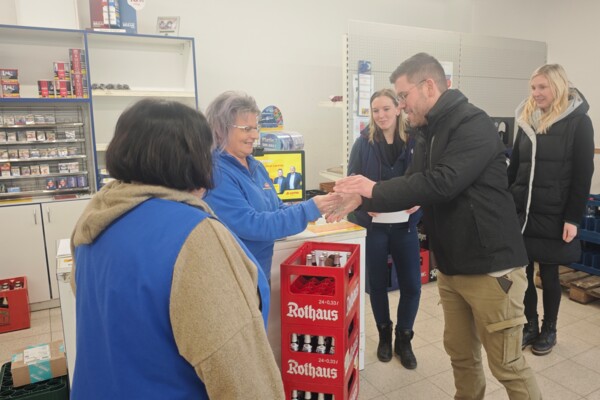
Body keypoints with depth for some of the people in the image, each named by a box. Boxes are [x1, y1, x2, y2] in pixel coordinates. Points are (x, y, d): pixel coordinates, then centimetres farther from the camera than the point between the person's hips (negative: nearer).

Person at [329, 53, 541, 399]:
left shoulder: (474, 125, -16)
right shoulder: (431, 133, 12)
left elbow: (441, 183, -28)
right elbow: (414, 184, 11)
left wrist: (375, 190, -20)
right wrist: (363, 200, -2)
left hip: (491, 266, -8)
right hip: (451, 267, 8)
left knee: (507, 365, 6)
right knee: (461, 353, 20)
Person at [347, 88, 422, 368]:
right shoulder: (363, 142, -2)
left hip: (404, 224, 1)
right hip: (373, 225, 0)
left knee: (411, 285, 5)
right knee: (377, 283, 12)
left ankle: (403, 339, 28)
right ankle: (384, 334, 35)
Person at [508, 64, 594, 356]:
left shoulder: (578, 122, -5)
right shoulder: (527, 120, 9)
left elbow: (583, 175, -8)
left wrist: (573, 218, -13)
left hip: (553, 215, -4)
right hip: (521, 212, 4)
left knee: (549, 275, 8)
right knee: (522, 272, 9)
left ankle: (549, 330, 27)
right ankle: (530, 325, 27)